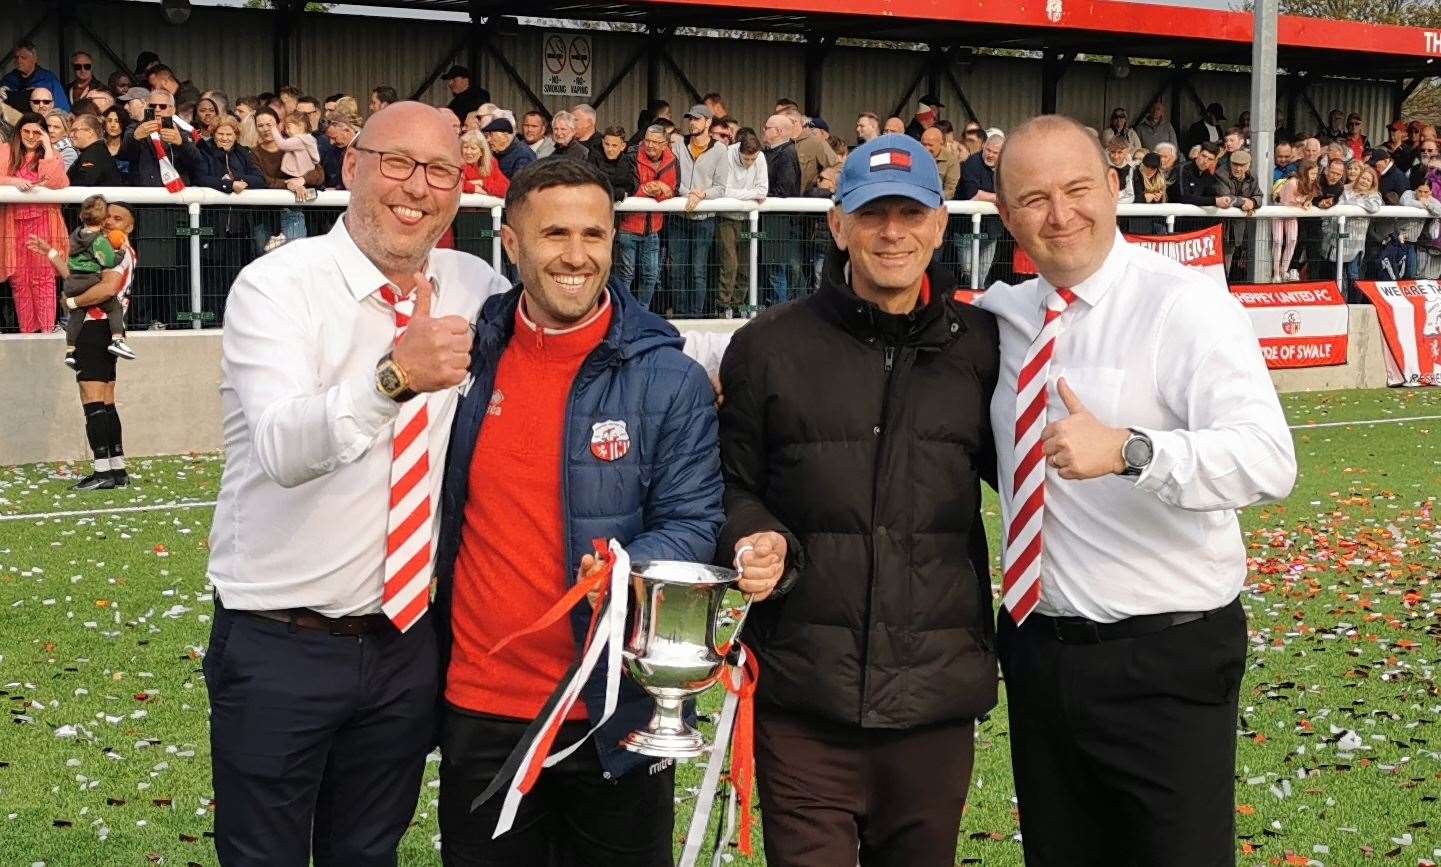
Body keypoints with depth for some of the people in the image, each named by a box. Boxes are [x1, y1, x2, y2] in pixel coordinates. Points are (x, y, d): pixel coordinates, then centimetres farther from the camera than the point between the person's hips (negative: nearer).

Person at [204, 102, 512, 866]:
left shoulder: (477, 289, 1)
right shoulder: (276, 286, -14)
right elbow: (284, 447, -30)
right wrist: (393, 374, -48)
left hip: (409, 639, 5)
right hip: (280, 647, -4)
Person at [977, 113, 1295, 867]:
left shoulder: (1185, 305, -12)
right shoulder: (1001, 315, 5)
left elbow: (1268, 459, -26)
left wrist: (1129, 449, -40)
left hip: (1165, 661, -6)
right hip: (1038, 653, 6)